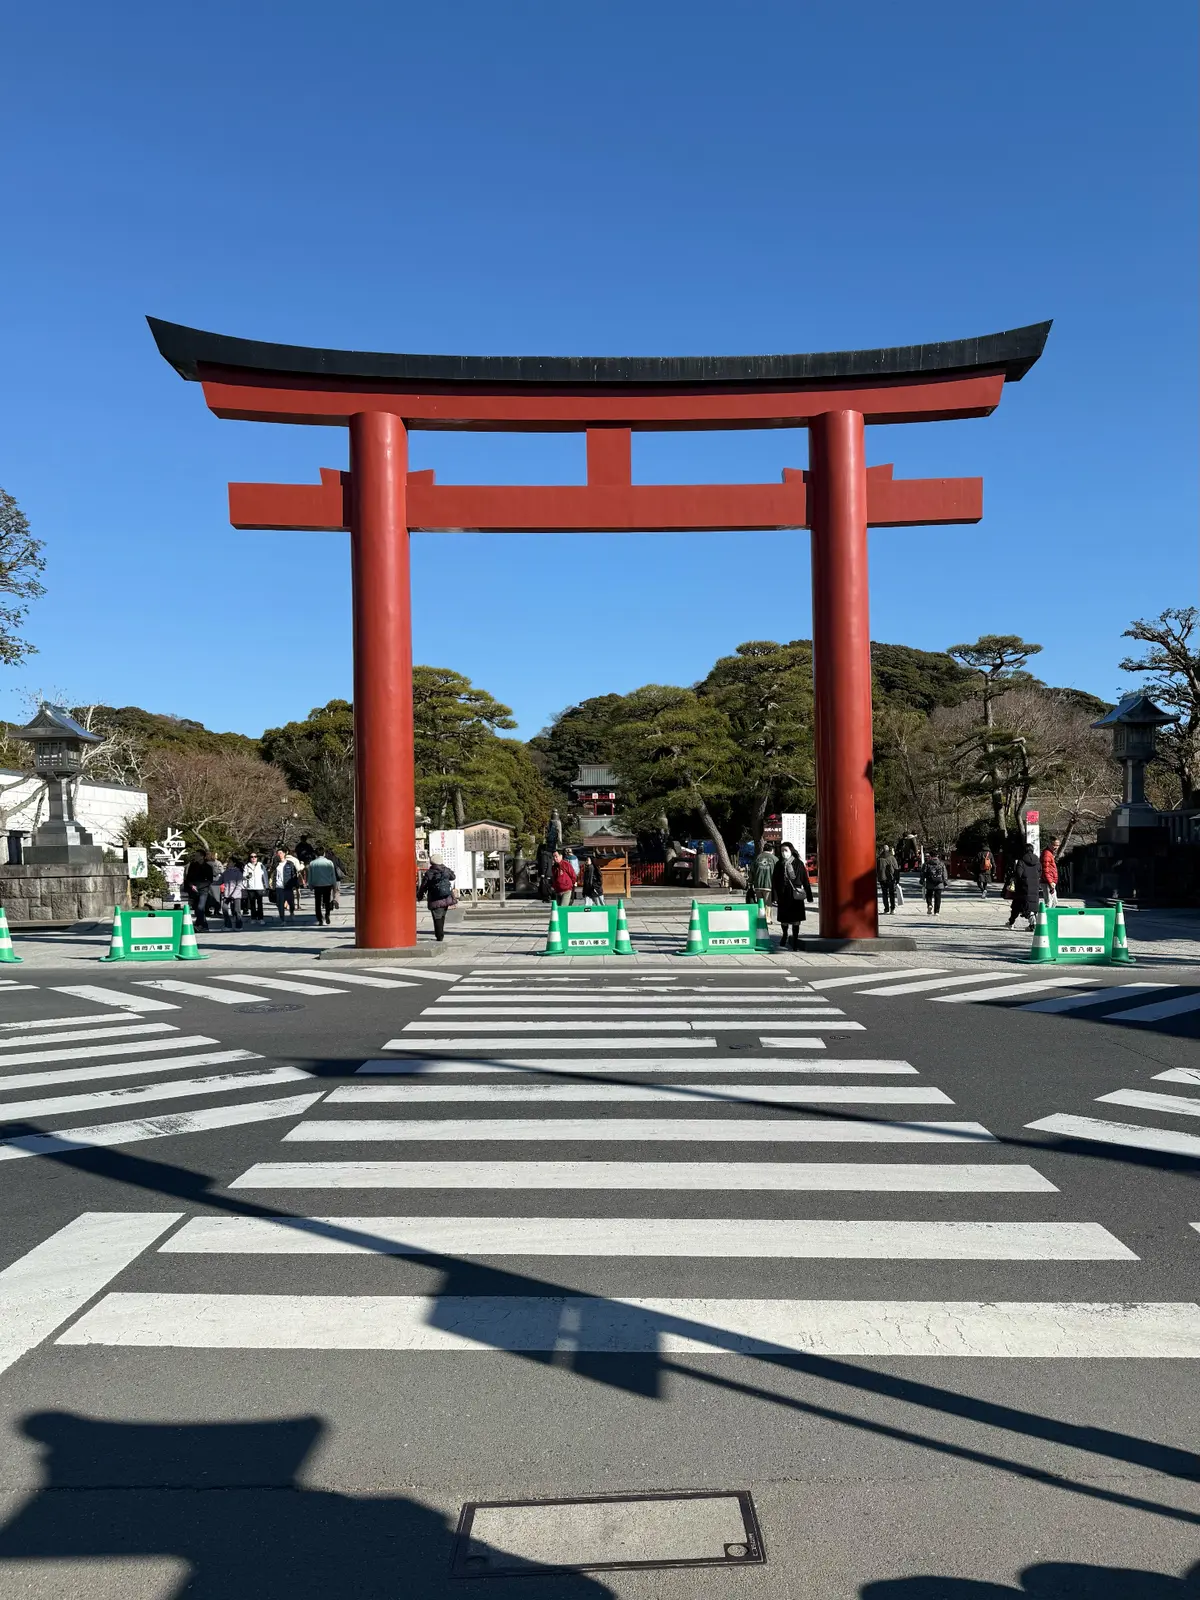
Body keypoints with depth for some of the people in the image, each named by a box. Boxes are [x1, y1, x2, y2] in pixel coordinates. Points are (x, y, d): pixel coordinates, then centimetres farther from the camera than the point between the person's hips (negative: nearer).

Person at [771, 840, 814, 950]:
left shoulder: (798, 863, -1)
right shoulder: (779, 864, 5)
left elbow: (805, 880, 1)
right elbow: (774, 881, 7)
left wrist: (809, 895, -1)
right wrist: (774, 896, 3)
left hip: (796, 895, -2)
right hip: (783, 895, 2)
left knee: (796, 919, 2)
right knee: (784, 918, 9)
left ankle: (795, 941, 11)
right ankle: (784, 935, 32)